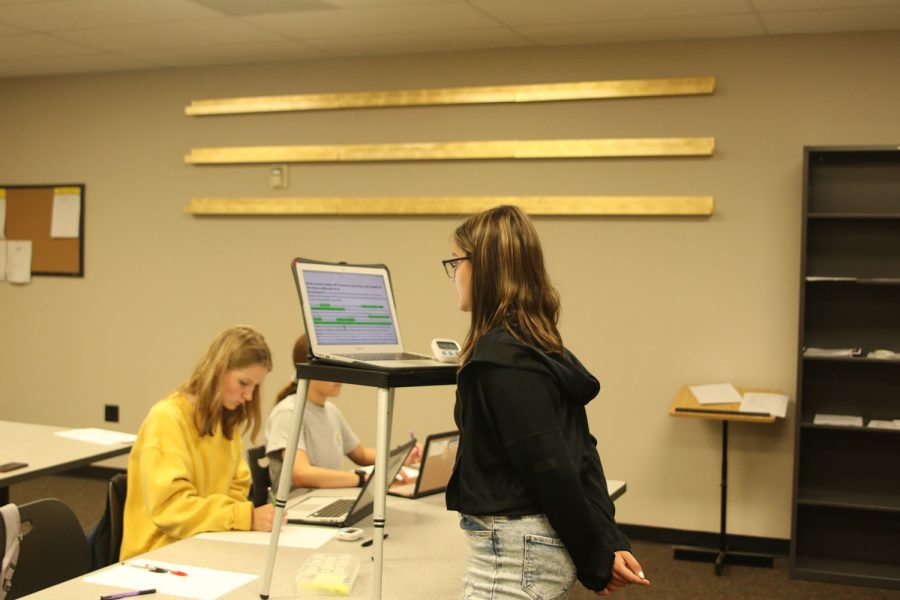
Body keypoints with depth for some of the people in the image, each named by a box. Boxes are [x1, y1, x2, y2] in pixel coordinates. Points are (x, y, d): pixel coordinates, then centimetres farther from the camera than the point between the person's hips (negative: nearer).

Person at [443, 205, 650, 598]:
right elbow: (580, 451, 9)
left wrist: (597, 561, -11)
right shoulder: (540, 346, 10)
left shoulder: (499, 356, -19)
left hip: (515, 551, -10)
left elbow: (550, 468, -19)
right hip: (540, 543, 10)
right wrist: (609, 543, 5)